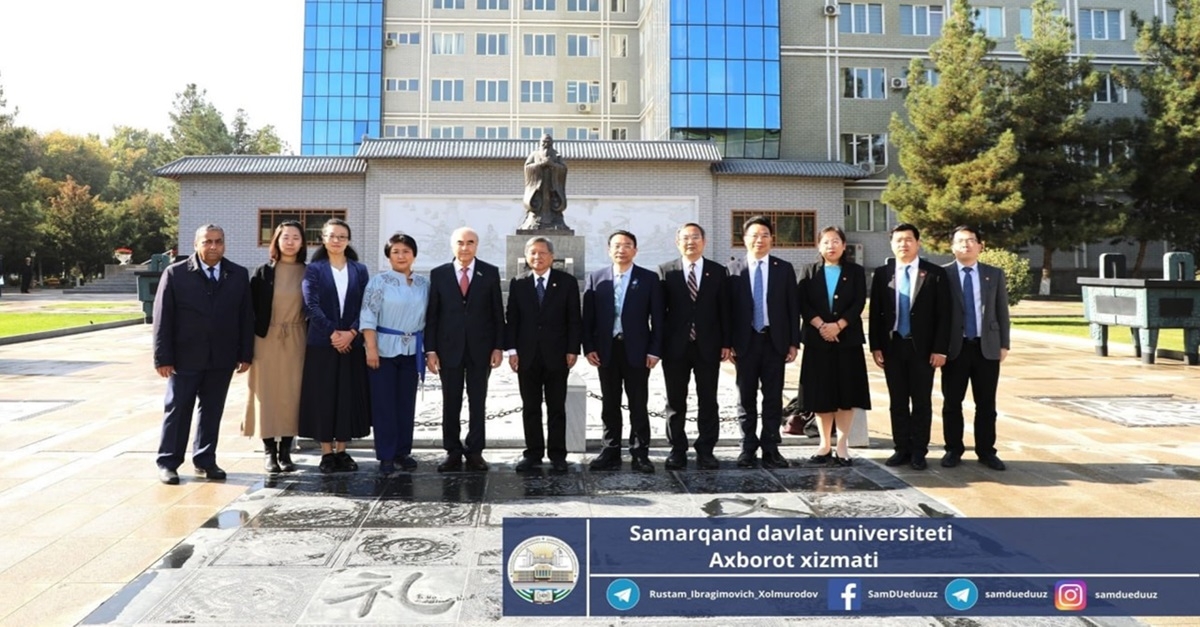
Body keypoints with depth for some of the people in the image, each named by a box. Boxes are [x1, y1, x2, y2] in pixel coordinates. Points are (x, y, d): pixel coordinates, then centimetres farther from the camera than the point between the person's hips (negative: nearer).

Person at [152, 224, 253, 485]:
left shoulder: (239, 275, 5)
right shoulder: (175, 273, -2)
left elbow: (246, 317, 6)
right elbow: (162, 318, -4)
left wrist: (245, 354, 2)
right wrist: (163, 357, -8)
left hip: (222, 358, 2)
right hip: (185, 357, -2)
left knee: (212, 411, 10)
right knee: (177, 410, 6)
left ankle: (205, 461, 22)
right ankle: (168, 462, 18)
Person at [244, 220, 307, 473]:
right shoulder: (263, 272, 1)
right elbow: (251, 307, 1)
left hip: (296, 340, 1)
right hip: (267, 340, -1)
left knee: (292, 394, 3)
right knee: (268, 393, 2)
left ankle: (285, 450, 13)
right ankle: (269, 451, 12)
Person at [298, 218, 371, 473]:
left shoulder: (359, 270, 9)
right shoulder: (314, 269, 4)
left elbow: (365, 306, 2)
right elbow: (311, 305, -6)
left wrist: (351, 332, -12)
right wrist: (332, 333, -14)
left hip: (352, 344, 2)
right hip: (321, 344, -2)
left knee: (349, 397, 4)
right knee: (323, 397, 0)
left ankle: (341, 451, 13)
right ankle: (327, 453, 9)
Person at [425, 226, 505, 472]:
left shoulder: (490, 273, 1)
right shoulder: (438, 274, 2)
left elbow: (498, 312, 2)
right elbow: (431, 315, 2)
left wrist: (498, 347, -3)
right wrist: (430, 350, -3)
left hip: (480, 348, 0)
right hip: (449, 348, 0)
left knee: (477, 402, 7)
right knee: (450, 403, 6)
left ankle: (475, 452, 16)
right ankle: (452, 452, 16)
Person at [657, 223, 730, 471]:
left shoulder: (718, 271, 6)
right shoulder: (665, 271, 3)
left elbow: (724, 309, 5)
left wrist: (726, 342, 0)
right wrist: (658, 344, -4)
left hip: (708, 346, 1)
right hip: (675, 346, 0)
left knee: (708, 401, 5)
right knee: (675, 402, 7)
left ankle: (705, 451, 14)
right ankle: (678, 450, 17)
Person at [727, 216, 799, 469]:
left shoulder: (784, 269, 5)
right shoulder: (733, 269, 2)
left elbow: (793, 308, 5)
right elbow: (728, 307, 1)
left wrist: (794, 342, -1)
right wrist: (728, 342, -4)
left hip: (775, 341, 1)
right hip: (745, 341, -1)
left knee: (774, 398, 5)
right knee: (746, 397, 6)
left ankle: (770, 449, 13)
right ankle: (748, 447, 16)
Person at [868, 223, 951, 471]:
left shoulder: (935, 273, -1)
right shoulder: (882, 273, 5)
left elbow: (943, 314, -3)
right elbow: (875, 313, 5)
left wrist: (940, 349, -9)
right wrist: (876, 346, -1)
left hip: (922, 347, -2)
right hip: (892, 346, 2)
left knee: (921, 401, 5)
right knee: (897, 401, 8)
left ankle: (918, 452, 14)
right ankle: (902, 449, 17)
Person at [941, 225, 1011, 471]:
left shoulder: (995, 274, 8)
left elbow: (1002, 312, 8)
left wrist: (1004, 344, 2)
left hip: (987, 347, 2)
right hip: (955, 347, -2)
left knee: (986, 404, 8)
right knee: (952, 402, 5)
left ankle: (986, 451, 18)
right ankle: (953, 450, 16)